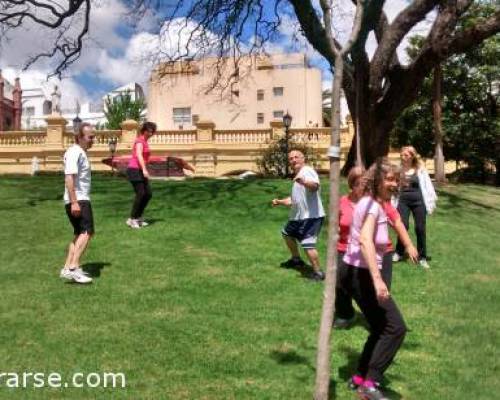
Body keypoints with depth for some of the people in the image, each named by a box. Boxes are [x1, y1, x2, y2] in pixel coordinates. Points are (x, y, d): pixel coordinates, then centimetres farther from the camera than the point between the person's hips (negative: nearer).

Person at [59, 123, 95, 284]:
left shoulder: (81, 153, 19)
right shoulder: (74, 153, -13)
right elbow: (69, 177, -22)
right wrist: (74, 202, -28)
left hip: (81, 199, 11)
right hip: (78, 200, -11)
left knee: (80, 234, 13)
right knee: (87, 232, -18)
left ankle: (68, 268, 14)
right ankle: (73, 268, -22)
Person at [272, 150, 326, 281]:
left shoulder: (307, 171, -13)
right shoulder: (298, 176, 19)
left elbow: (315, 186, -36)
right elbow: (294, 200, 28)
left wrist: (304, 182, -55)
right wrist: (280, 201, 15)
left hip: (311, 216, -11)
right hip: (299, 216, 11)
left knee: (308, 245, -20)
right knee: (287, 233, 27)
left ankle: (318, 272, -4)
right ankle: (296, 259, 43)